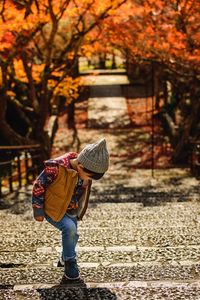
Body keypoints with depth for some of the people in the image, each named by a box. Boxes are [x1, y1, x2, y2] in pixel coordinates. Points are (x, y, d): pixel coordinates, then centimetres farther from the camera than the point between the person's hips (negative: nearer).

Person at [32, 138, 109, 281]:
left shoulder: (83, 169, -12)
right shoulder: (56, 168, -34)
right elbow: (38, 186, -22)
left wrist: (78, 210, 19)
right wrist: (38, 210, -14)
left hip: (71, 211, 7)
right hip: (53, 209, -7)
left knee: (72, 236, 17)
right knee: (69, 228, -28)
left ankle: (64, 259, 46)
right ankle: (70, 263, -11)